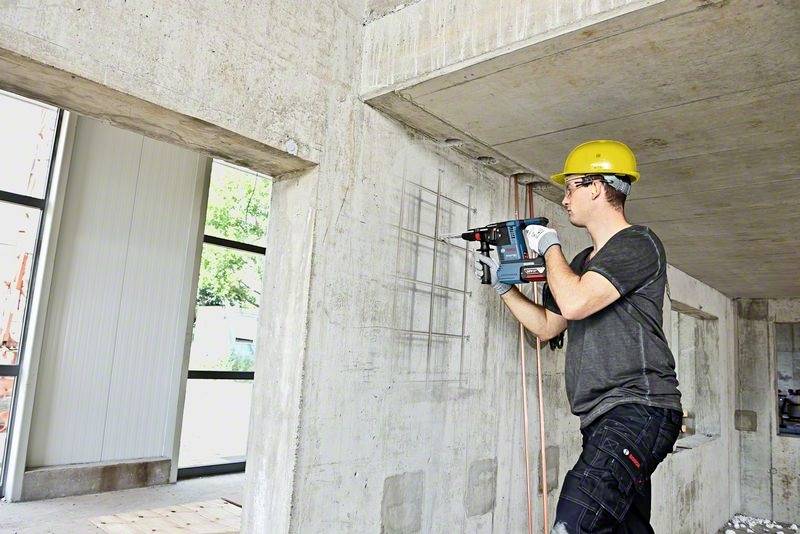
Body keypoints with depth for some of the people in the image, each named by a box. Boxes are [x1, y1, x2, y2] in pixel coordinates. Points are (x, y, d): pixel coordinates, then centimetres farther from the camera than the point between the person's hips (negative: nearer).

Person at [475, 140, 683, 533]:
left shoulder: (638, 244, -6)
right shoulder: (583, 262, 21)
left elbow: (574, 303, -21)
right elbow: (546, 327, 27)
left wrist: (549, 246, -4)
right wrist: (502, 285, 22)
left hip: (639, 409, -9)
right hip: (601, 420, 9)